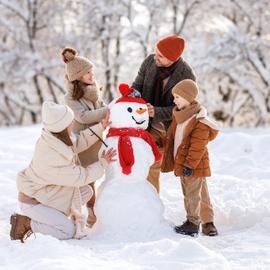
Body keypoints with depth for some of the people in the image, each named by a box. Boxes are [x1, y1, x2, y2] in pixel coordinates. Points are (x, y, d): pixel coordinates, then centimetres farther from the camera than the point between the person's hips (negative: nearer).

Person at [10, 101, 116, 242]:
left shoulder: (52, 138, -13)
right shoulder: (52, 158, -37)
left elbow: (78, 142, 7)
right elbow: (81, 176, -23)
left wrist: (101, 127, 3)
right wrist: (103, 163, -11)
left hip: (46, 192, 9)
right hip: (32, 201, -9)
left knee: (86, 191, 9)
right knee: (68, 231, -16)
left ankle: (50, 218, 11)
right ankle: (25, 223, -5)